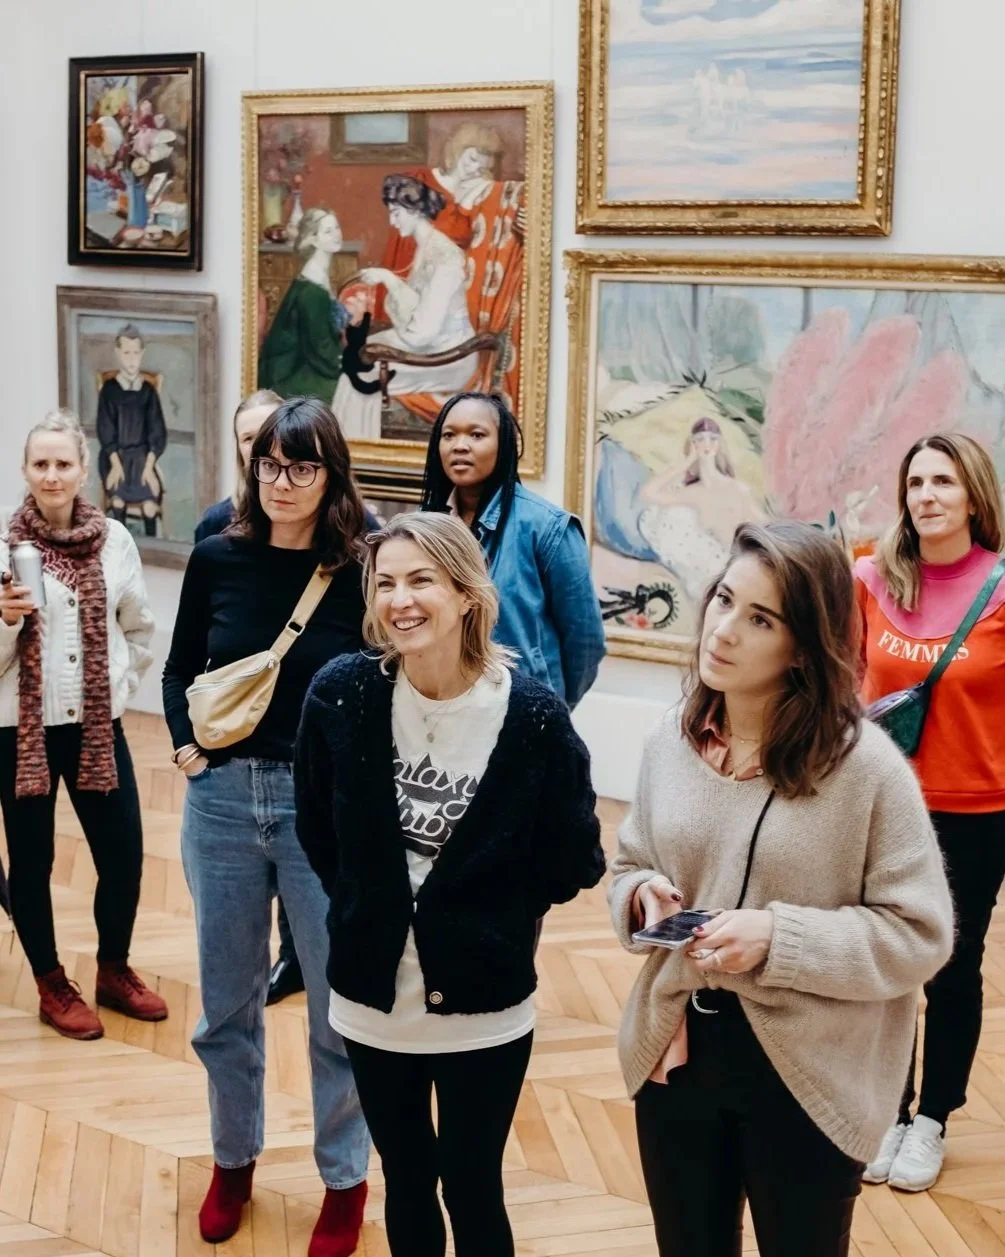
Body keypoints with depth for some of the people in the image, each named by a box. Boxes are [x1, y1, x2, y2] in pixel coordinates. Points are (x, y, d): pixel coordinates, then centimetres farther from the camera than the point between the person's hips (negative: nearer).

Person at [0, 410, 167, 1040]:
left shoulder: (114, 539, 0)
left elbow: (141, 628, 13)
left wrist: (118, 684, 8)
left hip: (97, 725, 3)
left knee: (124, 852, 6)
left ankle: (114, 970, 29)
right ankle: (53, 985, 26)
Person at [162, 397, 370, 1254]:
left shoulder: (358, 571, -9)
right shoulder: (217, 559, -1)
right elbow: (181, 667, 12)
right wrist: (184, 743, -1)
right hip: (221, 797, 3)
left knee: (338, 1003, 8)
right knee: (227, 999, 16)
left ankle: (345, 1178, 27)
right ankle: (233, 1160, 37)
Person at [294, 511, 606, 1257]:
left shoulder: (534, 719, -16)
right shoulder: (341, 695, -10)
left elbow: (573, 863, -5)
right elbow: (317, 833, 5)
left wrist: (488, 912, -1)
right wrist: (376, 906, 5)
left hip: (484, 1005, -2)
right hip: (373, 995, 2)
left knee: (473, 1189, 10)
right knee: (406, 1180, 18)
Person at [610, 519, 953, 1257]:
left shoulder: (864, 763, -17)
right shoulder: (673, 741, 0)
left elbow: (920, 932, -15)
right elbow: (627, 865, 13)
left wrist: (779, 938, -25)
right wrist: (642, 894, -10)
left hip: (807, 1076, -4)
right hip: (676, 1053, 5)